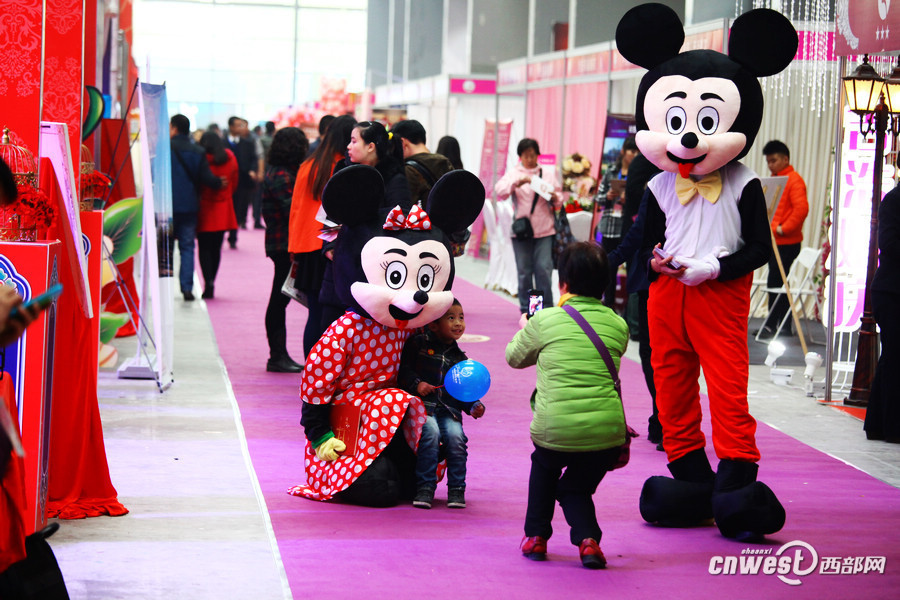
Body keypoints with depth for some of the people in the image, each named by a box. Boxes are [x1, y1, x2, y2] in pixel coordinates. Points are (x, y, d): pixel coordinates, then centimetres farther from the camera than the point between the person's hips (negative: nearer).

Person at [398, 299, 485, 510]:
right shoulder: (418, 344, 5)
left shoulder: (459, 358, 17)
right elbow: (403, 371, 1)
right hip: (422, 405, -3)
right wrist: (416, 384, -15)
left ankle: (456, 489, -10)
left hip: (449, 410, 3)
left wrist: (474, 406, 1)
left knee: (456, 436, -23)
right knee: (431, 432, -30)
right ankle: (424, 488, -22)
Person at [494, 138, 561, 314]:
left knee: (544, 268, -8)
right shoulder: (513, 174, 7)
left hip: (544, 230, 0)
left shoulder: (548, 174, 12)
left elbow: (558, 198, 15)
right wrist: (517, 182, -24)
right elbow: (500, 191, -9)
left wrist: (555, 197, -8)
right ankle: (526, 309, 11)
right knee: (524, 271, 2)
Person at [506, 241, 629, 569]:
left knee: (544, 468, 31)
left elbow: (514, 357, 19)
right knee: (576, 486, 24)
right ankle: (588, 538, 0)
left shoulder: (544, 320, 1)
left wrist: (525, 329, 40)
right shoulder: (618, 326, 8)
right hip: (607, 430, 1)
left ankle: (536, 536, 29)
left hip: (554, 429, -1)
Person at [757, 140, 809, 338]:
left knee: (775, 283, -8)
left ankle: (772, 325, -2)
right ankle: (784, 327, 17)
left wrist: (784, 228, -20)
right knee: (779, 284, 11)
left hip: (787, 243, -9)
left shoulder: (794, 180, -11)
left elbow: (802, 208, -22)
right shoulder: (774, 179, 17)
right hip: (773, 242, 9)